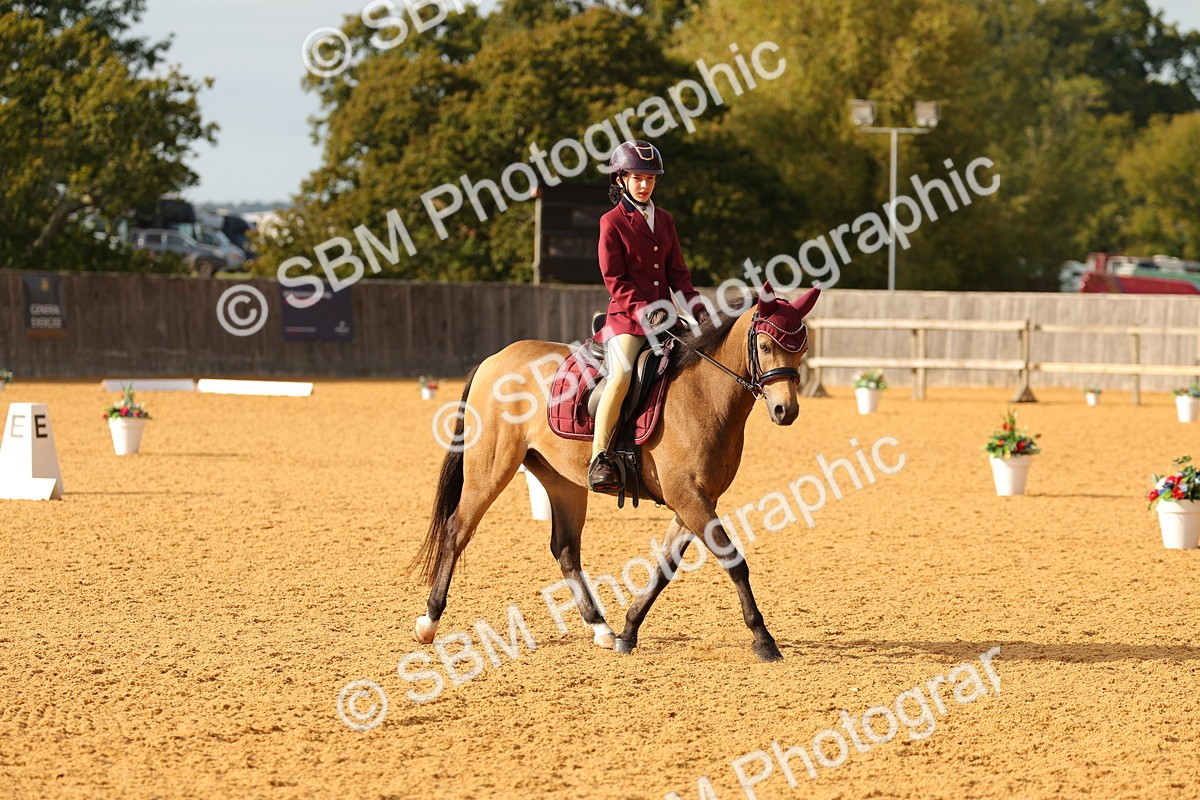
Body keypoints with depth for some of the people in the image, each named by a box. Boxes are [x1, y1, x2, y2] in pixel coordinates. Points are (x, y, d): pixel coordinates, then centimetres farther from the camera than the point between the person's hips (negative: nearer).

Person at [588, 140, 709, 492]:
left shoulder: (664, 220, 15)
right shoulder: (612, 223, -2)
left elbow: (677, 272, 14)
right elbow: (615, 281, -7)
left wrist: (698, 309, -1)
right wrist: (645, 312, -19)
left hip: (663, 315, 7)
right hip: (626, 317, -7)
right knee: (621, 374, -28)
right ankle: (598, 459, -26)